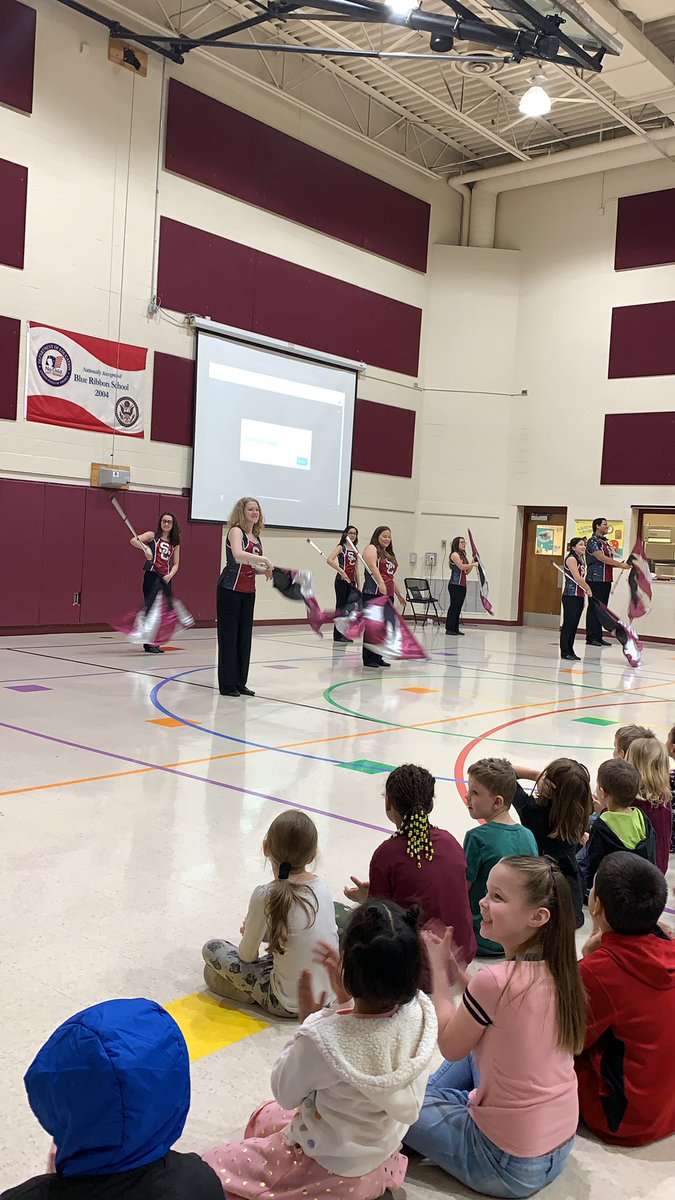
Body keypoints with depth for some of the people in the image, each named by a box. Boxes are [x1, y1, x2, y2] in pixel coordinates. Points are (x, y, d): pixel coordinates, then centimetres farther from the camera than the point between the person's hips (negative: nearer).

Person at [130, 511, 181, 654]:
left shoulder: (175, 543, 15)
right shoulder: (153, 535, 2)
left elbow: (175, 564, 12)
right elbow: (133, 540, -13)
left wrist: (170, 575, -7)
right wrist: (145, 548, -30)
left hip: (165, 578, 5)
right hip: (152, 575, -5)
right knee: (151, 608, -9)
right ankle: (148, 643, -5)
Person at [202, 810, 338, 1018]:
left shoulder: (265, 895, -18)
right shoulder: (322, 887, -3)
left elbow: (247, 955, -5)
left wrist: (248, 933, 15)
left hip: (289, 1005, -6)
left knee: (212, 949, 4)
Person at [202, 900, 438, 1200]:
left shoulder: (321, 1039, -36)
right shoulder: (419, 1012, -21)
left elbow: (285, 1094, -14)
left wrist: (309, 1020, -9)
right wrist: (346, 998, -3)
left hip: (330, 1175, -6)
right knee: (266, 1116, 29)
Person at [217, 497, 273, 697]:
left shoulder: (256, 537, 14)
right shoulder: (236, 531, -9)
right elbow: (238, 555, -29)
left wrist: (265, 570, 2)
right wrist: (264, 559, -24)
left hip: (248, 592, 8)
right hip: (230, 589, -8)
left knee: (245, 637, 10)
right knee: (228, 636, -1)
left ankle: (240, 683, 18)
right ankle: (227, 684, 5)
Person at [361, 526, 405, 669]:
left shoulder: (389, 554, 23)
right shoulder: (371, 549, -2)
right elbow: (372, 566, -20)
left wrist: (399, 595, 29)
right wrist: (381, 584, -34)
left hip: (388, 595, 8)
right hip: (373, 594, -8)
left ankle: (378, 657, 16)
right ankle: (368, 659, -2)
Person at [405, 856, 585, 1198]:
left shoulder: (495, 980, -28)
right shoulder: (558, 971, -6)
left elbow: (451, 1047, -10)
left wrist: (439, 971, -1)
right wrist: (455, 971, 4)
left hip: (508, 1168, -7)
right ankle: (429, 1095, 37)